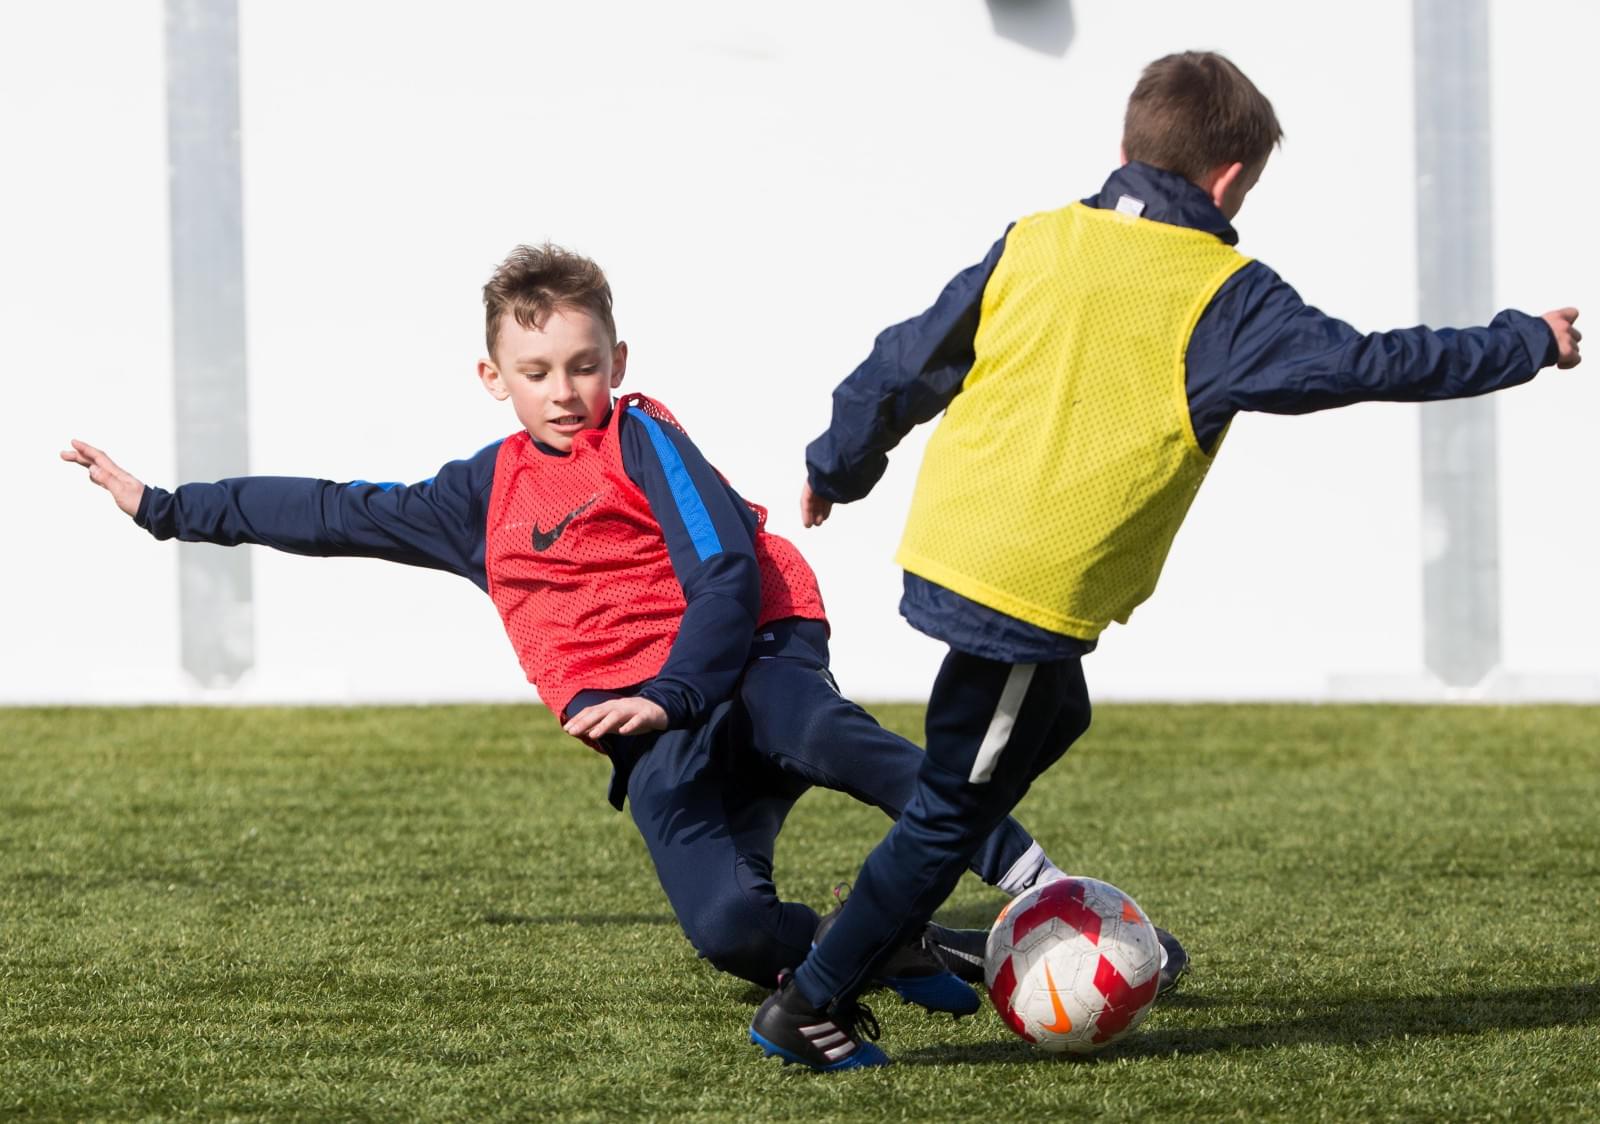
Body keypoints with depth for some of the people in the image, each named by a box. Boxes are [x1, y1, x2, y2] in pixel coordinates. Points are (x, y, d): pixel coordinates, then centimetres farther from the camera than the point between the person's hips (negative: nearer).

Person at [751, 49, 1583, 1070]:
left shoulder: (1033, 246, 8)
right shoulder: (1222, 300, -7)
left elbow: (909, 365, 13)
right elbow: (1369, 365, -5)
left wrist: (840, 467, 29)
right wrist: (1529, 344, 7)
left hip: (945, 551, 7)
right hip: (1038, 594, -7)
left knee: (1050, 720, 28)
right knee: (951, 812, 3)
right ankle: (813, 1004, 4)